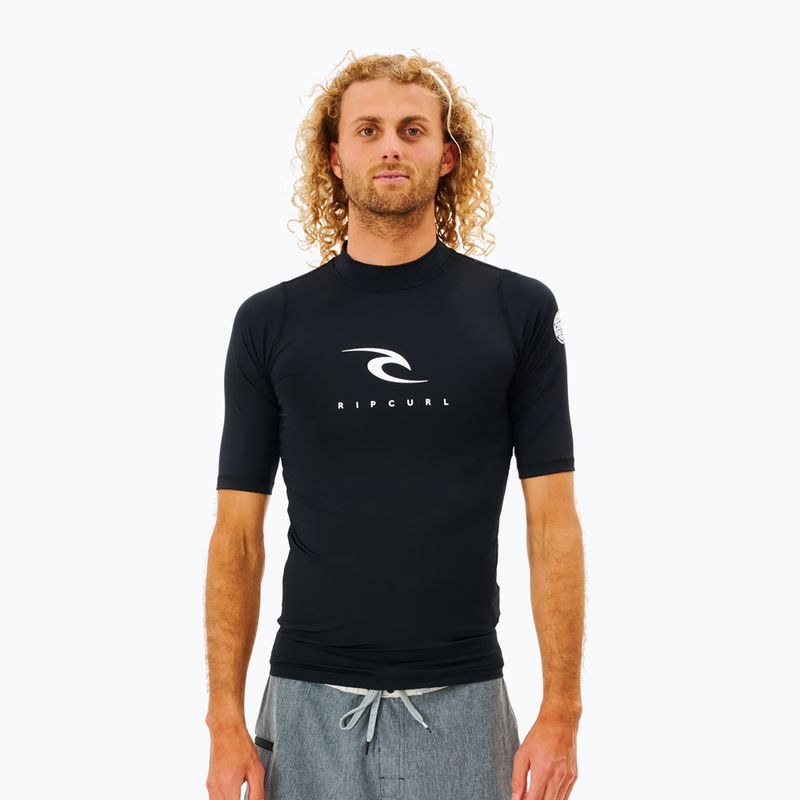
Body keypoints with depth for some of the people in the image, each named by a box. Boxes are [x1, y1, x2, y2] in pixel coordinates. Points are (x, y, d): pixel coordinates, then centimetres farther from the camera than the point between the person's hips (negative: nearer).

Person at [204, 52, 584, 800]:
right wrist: (225, 720, -3)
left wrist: (561, 712, -7)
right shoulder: (270, 321, 3)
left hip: (460, 702, 0)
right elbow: (238, 533, 3)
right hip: (311, 704, 1)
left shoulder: (518, 310, 1)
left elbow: (552, 520, -1)